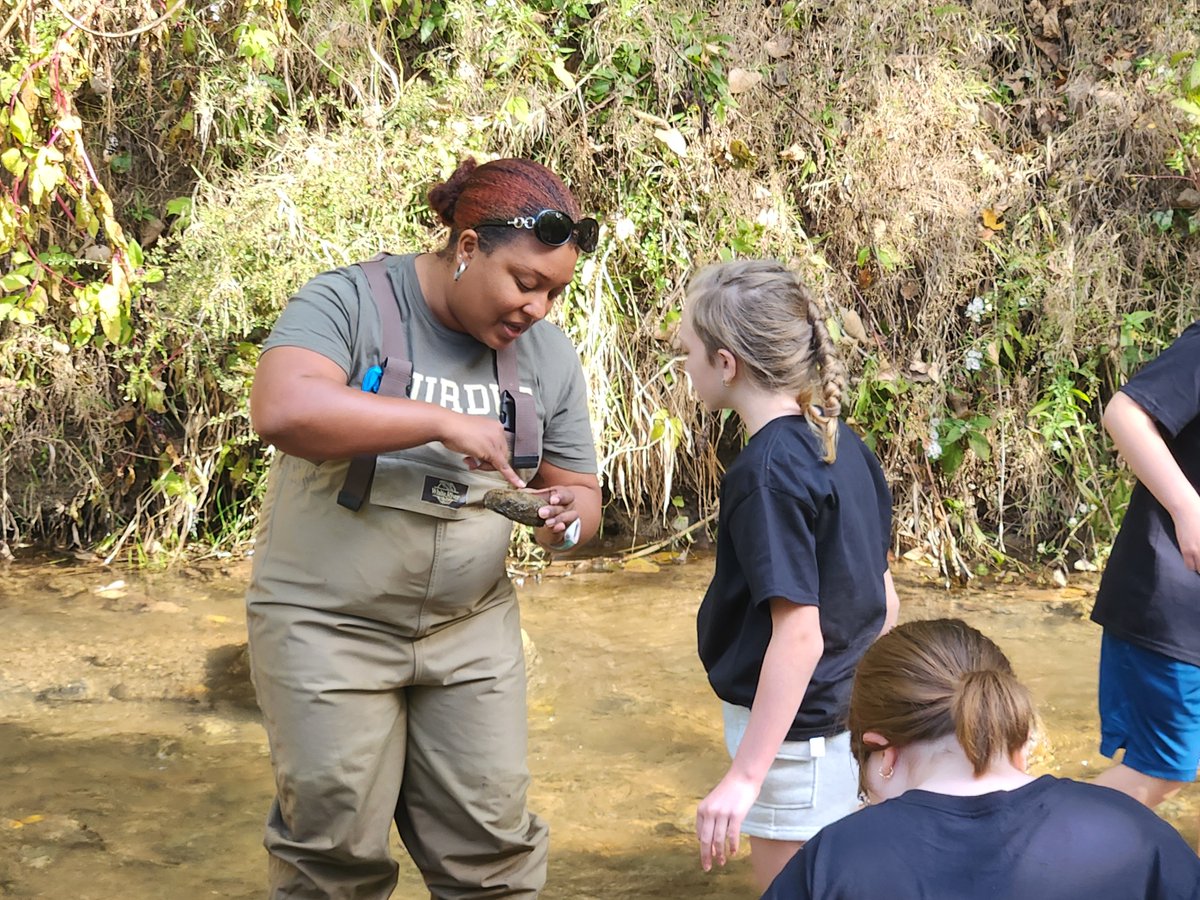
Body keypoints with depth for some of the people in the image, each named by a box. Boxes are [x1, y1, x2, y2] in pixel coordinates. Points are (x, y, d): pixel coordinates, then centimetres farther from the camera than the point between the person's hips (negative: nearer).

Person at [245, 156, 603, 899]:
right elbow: (282, 410, -30)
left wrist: (570, 516, -13)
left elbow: (579, 490, 12)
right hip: (330, 623, -4)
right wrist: (440, 422, -31)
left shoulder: (549, 354, 3)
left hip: (473, 626, 4)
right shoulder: (350, 303, -12)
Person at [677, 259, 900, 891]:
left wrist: (745, 776, -25)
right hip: (850, 720, 9)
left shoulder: (769, 471, -21)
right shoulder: (842, 446, 4)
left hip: (797, 735, -9)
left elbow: (799, 632, -25)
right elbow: (882, 596, 10)